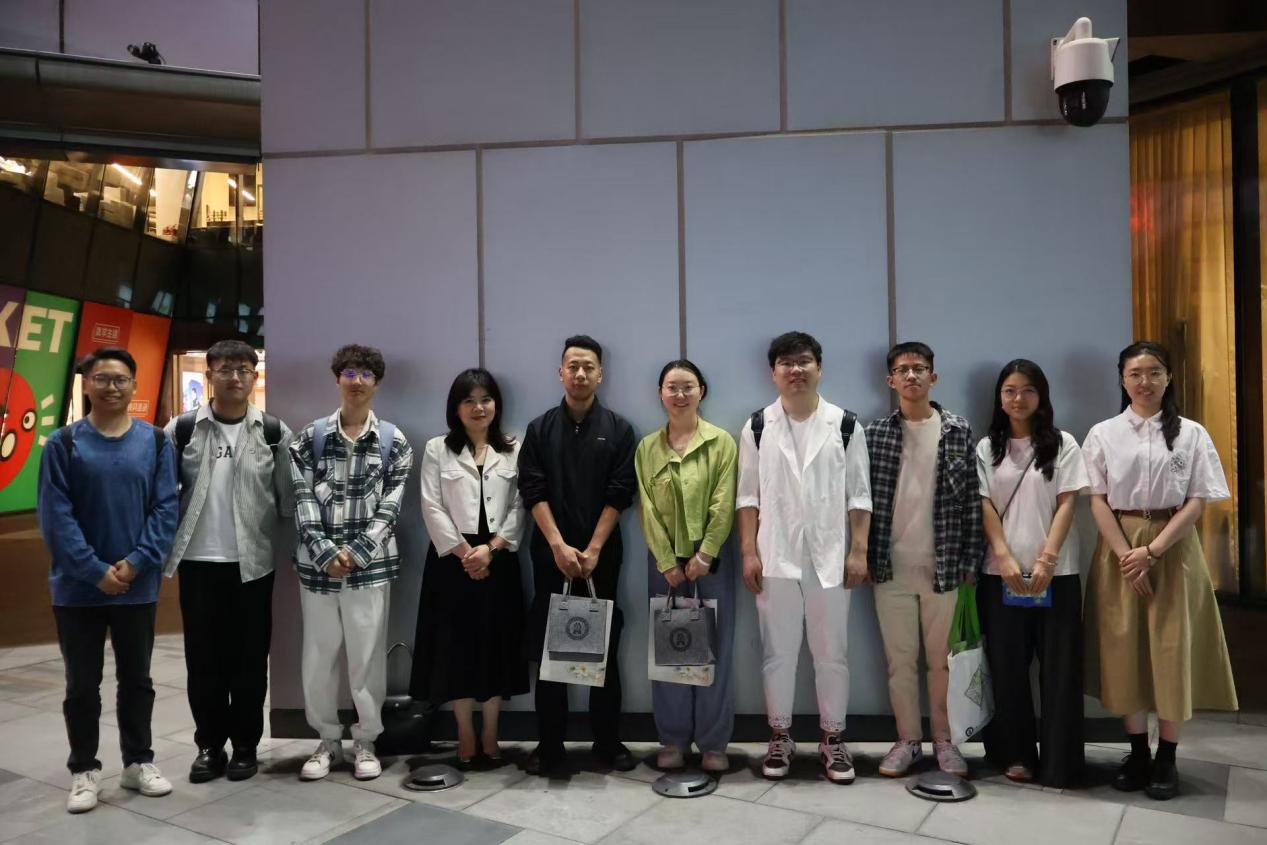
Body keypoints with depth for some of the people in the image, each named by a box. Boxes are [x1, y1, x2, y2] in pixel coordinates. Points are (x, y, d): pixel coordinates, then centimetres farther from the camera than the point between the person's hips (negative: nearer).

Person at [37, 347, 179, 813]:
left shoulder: (155, 441, 1)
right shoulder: (63, 443, -4)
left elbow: (166, 508, -3)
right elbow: (55, 516, -9)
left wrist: (136, 562, -14)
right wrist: (96, 571, -15)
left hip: (138, 586, 1)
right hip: (78, 587, -1)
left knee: (136, 679, 13)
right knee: (83, 684, 10)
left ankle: (139, 762, 27)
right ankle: (84, 770, 24)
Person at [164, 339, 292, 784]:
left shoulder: (275, 432, 0)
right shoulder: (181, 429, 1)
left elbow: (288, 497, 2)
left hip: (252, 563, 0)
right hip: (198, 561, 1)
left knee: (249, 657, 7)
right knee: (204, 657, 8)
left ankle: (246, 745, 21)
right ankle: (209, 745, 22)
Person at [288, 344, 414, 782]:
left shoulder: (394, 441, 3)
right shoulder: (310, 437, 5)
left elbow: (389, 506, -1)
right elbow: (303, 501, -1)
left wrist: (356, 553, -11)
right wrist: (327, 553, -11)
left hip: (370, 563, -1)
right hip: (318, 563, 1)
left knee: (367, 655, 4)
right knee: (317, 656, 8)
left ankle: (365, 742, 20)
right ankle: (328, 740, 26)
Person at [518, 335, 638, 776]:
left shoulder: (618, 429, 4)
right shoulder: (540, 429, 6)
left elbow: (619, 495, -3)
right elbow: (533, 492, -2)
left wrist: (593, 550, -10)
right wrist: (559, 546, -12)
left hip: (602, 554, 0)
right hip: (551, 554, 1)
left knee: (604, 648, 5)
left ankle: (608, 741, 16)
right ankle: (550, 745, 13)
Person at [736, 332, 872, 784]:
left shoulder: (845, 425, 2)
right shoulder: (757, 427, 3)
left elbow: (859, 495, 2)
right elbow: (748, 495, 3)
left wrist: (859, 551, -3)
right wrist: (749, 552, -4)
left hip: (830, 557, 0)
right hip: (775, 557, 0)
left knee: (832, 652, 8)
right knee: (778, 651, 9)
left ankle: (833, 738, 22)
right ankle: (779, 737, 22)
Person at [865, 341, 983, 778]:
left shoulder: (959, 432, 2)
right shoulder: (874, 434, 2)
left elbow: (972, 501, 1)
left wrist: (969, 561, -3)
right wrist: (865, 558, -1)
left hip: (943, 565, 0)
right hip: (892, 566, 1)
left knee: (942, 658, 8)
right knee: (899, 659, 9)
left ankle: (944, 740, 23)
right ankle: (907, 740, 22)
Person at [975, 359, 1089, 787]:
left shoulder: (1063, 444, 4)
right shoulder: (987, 448, 8)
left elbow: (1067, 504, -2)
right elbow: (985, 506, 2)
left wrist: (1046, 560, -13)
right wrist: (1004, 557, -11)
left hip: (1056, 572, -1)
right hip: (1002, 573, 1)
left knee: (1059, 667, 2)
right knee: (1007, 666, 6)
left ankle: (1058, 763, 12)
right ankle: (1015, 754, 18)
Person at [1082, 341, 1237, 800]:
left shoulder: (1191, 434, 2)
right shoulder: (1102, 434, 3)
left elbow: (1197, 502, -3)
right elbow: (1097, 501, -2)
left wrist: (1151, 551, -13)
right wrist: (1126, 556, -12)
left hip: (1173, 549, 0)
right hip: (1119, 549, 1)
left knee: (1172, 649, 2)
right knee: (1124, 649, 3)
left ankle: (1166, 759, 14)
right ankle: (1138, 752, 17)